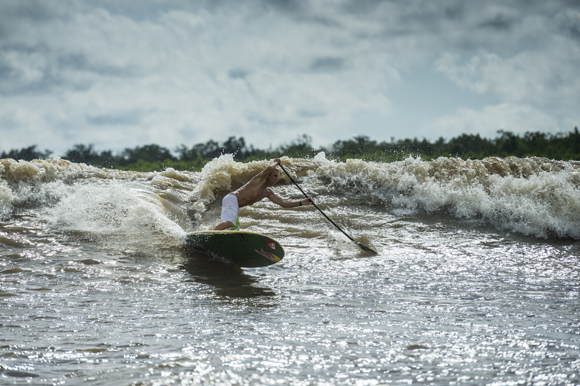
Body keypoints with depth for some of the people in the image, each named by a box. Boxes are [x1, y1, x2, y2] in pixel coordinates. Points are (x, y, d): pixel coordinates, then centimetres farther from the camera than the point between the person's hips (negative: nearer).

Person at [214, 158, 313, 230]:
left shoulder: (268, 193, 20)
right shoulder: (260, 179, -5)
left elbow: (283, 203, 21)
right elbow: (269, 169, -26)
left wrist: (301, 203, 14)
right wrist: (276, 162, -3)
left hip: (235, 207, 10)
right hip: (231, 200, -10)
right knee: (229, 223, -32)